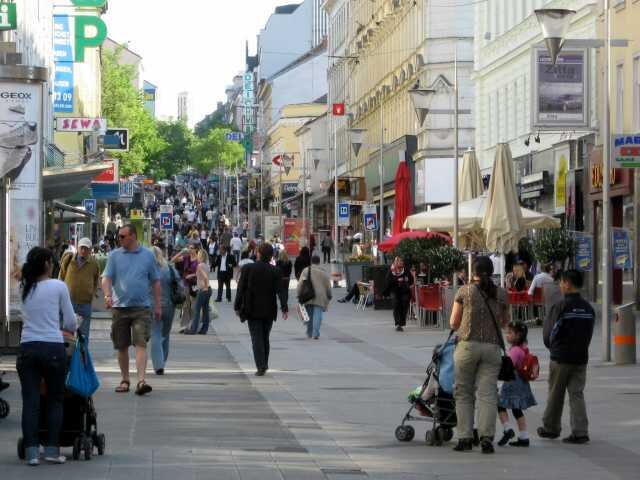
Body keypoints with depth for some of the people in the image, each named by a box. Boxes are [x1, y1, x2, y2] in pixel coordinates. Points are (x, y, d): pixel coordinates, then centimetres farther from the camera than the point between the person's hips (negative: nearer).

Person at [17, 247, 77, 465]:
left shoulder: (25, 288, 7)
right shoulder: (58, 287, -3)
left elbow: (27, 317, 11)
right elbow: (70, 323, 1)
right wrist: (73, 328, 24)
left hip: (27, 347, 3)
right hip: (53, 347, -3)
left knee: (30, 401, 3)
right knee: (55, 400, 9)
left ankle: (31, 451, -1)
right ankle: (52, 449, 7)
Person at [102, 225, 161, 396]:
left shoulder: (148, 255, 5)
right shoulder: (115, 255, 6)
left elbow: (155, 282, 11)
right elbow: (107, 278, -1)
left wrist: (158, 305, 8)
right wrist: (107, 295, -20)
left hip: (142, 307, -2)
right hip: (120, 307, 2)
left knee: (141, 344, -13)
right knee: (122, 347, 8)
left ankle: (141, 381, -21)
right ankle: (125, 380, 22)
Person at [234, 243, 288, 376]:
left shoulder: (247, 269, -6)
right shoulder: (275, 271, -3)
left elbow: (241, 289, -4)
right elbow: (280, 291, -7)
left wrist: (237, 307, 3)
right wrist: (284, 308, -5)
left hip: (252, 310, -2)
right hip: (268, 310, 2)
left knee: (257, 338, -2)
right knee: (265, 337, 17)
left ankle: (261, 366, -12)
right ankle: (264, 364, 24)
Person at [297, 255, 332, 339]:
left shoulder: (306, 271, 5)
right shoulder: (323, 272, 5)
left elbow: (300, 284, -1)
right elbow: (328, 286, 7)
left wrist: (299, 295, 2)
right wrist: (329, 297, 18)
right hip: (320, 297, -2)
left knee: (309, 315, 16)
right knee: (317, 315, -6)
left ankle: (309, 333, 24)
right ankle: (315, 334, -15)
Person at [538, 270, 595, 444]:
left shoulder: (560, 307, -14)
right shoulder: (588, 308, 3)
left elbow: (548, 333, -8)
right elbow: (589, 334, 8)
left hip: (560, 358, -4)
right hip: (581, 358, 4)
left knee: (555, 395, 10)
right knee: (577, 394, 5)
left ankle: (551, 428, 22)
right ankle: (580, 432, -3)